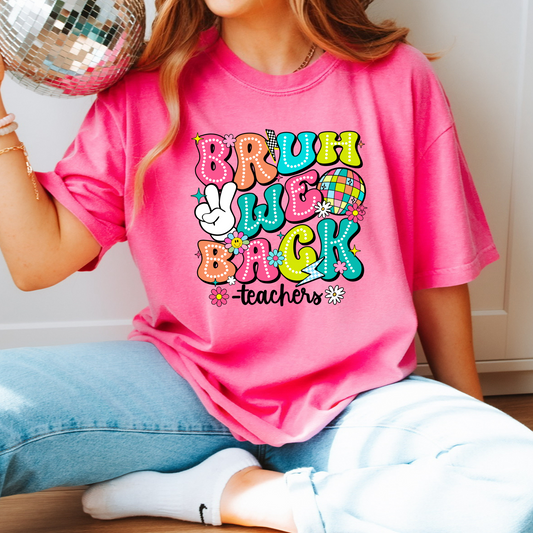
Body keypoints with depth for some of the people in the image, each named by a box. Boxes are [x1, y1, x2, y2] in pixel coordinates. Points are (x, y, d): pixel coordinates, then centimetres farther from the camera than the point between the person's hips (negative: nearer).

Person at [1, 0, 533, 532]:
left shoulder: (398, 79, -1)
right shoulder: (143, 90, 1)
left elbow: (439, 272, 6)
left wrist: (466, 416, 14)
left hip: (351, 402, 1)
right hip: (188, 385, 0)